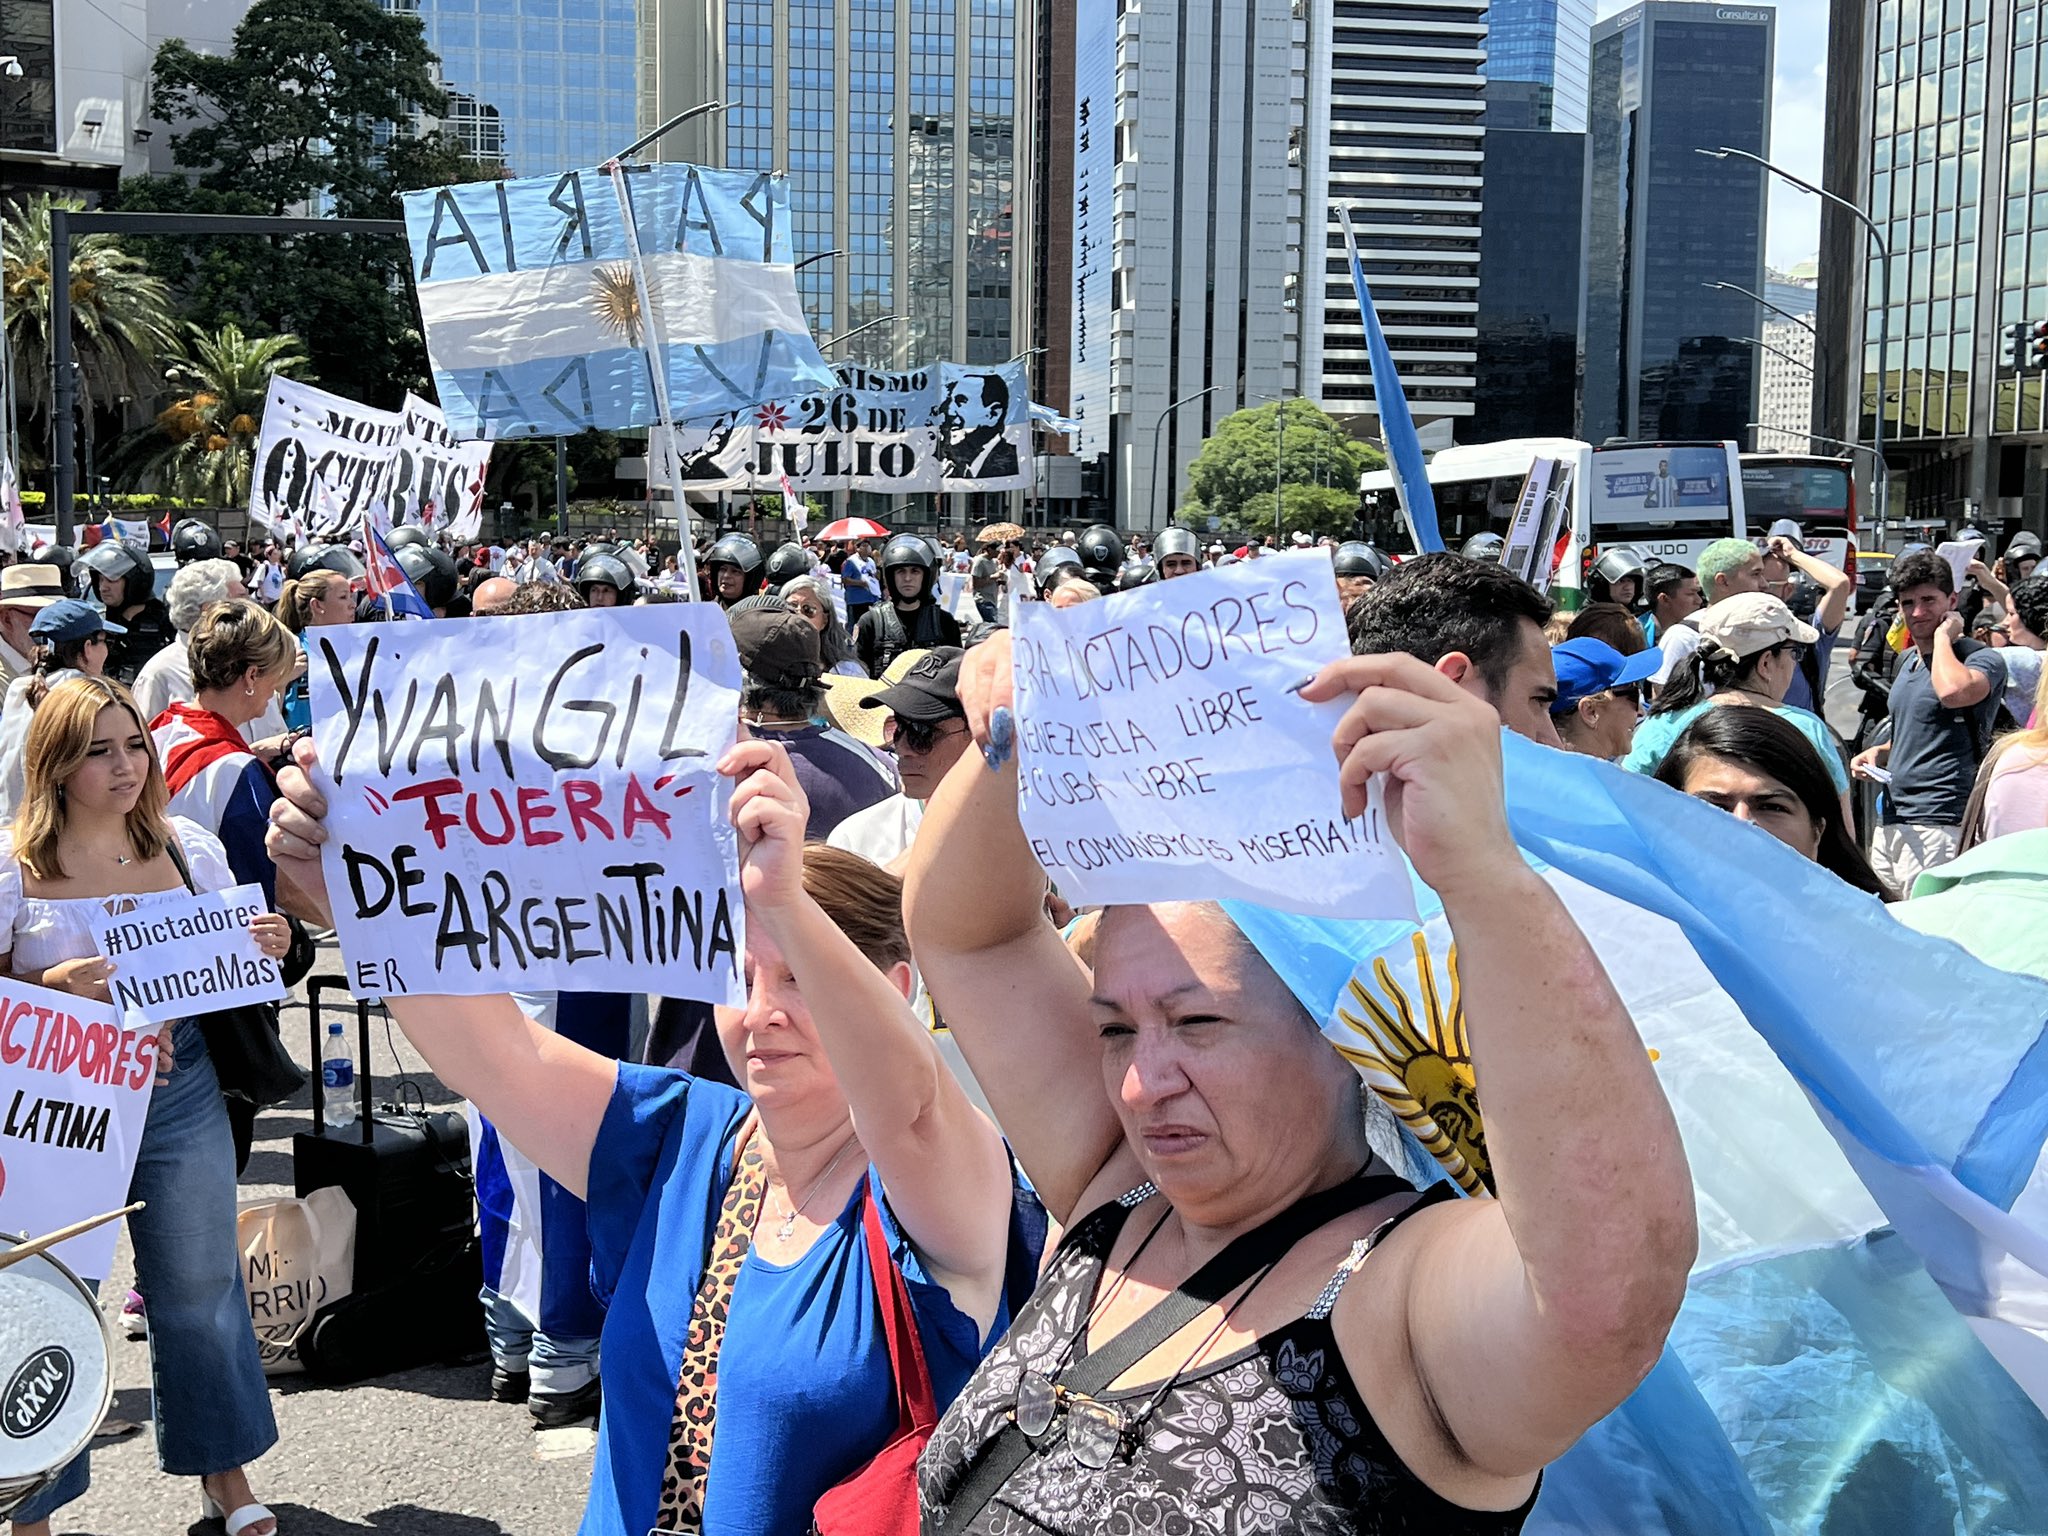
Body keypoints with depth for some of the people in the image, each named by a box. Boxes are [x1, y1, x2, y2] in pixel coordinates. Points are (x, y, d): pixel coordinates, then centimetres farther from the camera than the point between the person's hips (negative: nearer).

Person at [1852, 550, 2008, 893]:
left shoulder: (1983, 660, -8)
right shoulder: (1907, 661, 18)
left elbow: (1952, 691, -32)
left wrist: (1943, 634, -16)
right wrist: (1880, 752, 11)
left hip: (1938, 827, -8)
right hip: (1891, 823, 8)